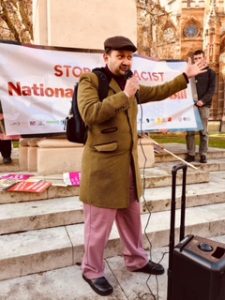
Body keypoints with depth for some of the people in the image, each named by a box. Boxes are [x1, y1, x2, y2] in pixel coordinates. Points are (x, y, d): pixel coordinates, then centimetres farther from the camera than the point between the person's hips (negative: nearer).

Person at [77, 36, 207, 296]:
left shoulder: (130, 83, 16)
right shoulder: (90, 80, -7)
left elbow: (159, 92, 27)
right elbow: (90, 114, -23)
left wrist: (186, 76, 23)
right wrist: (124, 95, -22)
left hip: (128, 162, 8)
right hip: (103, 164, -7)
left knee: (132, 216, 21)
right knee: (99, 223, 5)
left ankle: (136, 260, 41)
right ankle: (92, 271, 28)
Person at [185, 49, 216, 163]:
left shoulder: (210, 73, 8)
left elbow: (212, 89, -2)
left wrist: (203, 100, -16)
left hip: (204, 105, -1)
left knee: (203, 131, 0)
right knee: (190, 131, -2)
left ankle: (203, 155, 6)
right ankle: (190, 154, 4)